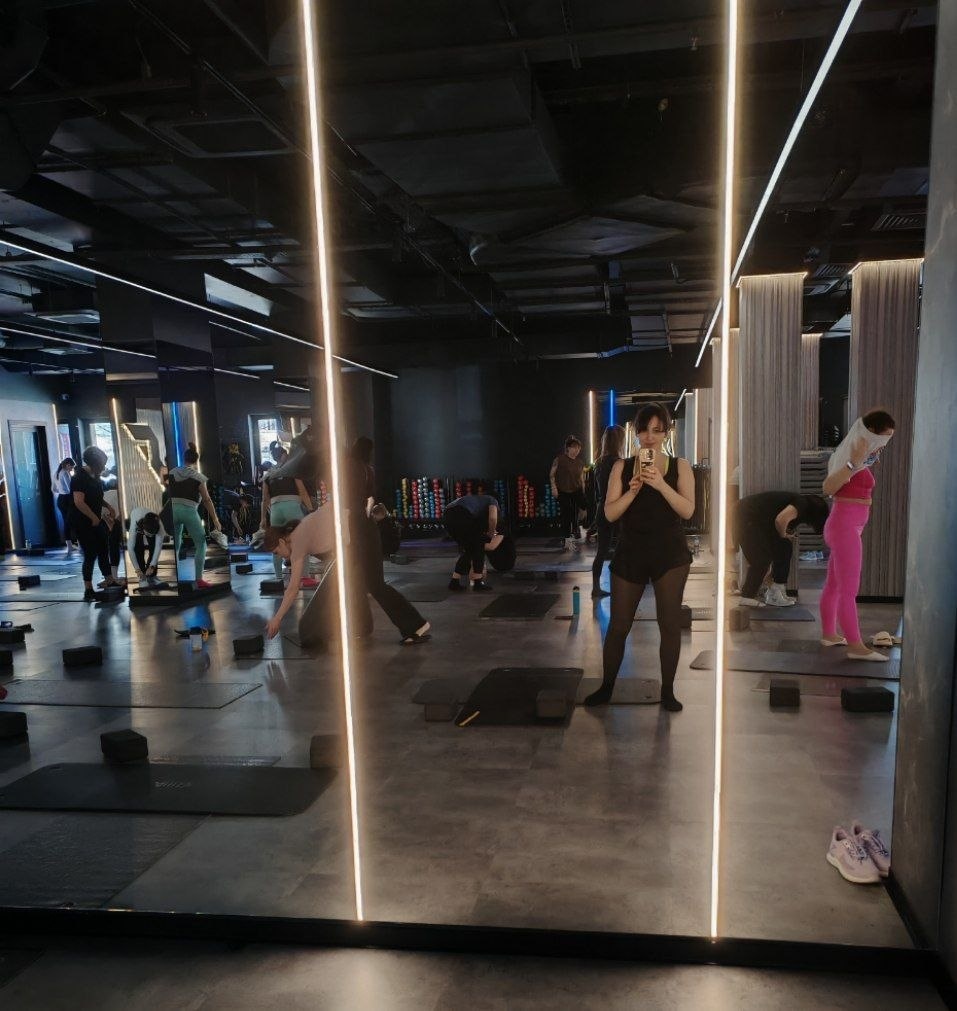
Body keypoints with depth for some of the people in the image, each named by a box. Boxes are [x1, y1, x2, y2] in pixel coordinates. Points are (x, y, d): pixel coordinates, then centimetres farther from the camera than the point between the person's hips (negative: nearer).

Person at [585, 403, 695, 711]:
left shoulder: (679, 466, 2)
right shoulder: (622, 467, 2)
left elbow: (688, 510, -11)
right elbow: (610, 514, -4)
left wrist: (660, 484, -24)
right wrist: (632, 491, -21)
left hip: (670, 554, 0)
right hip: (630, 554, 1)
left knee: (670, 624, 2)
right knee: (618, 625, 6)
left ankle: (668, 691, 17)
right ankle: (606, 687, 22)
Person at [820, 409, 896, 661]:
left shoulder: (860, 457, 13)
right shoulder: (853, 455, -16)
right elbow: (828, 487, -26)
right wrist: (854, 463, -35)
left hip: (848, 527, 10)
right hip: (845, 526, -10)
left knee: (834, 584, 16)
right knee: (849, 589, -7)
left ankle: (829, 634, 26)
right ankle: (856, 646, -4)